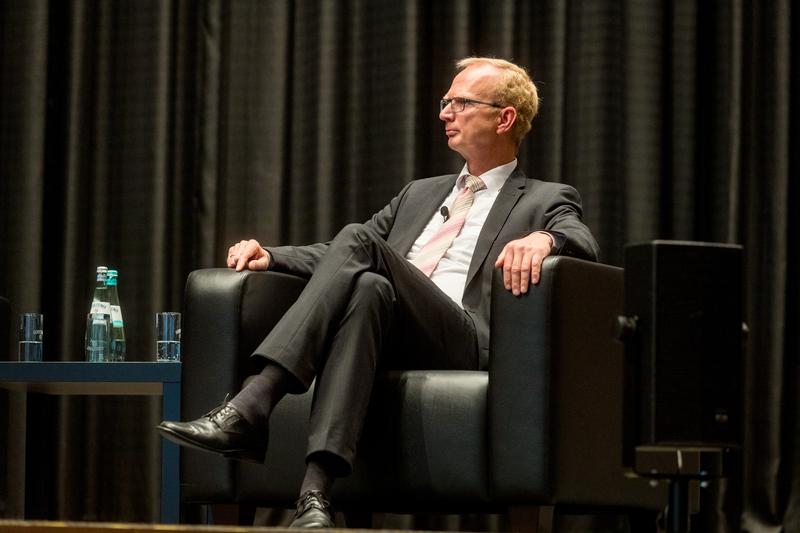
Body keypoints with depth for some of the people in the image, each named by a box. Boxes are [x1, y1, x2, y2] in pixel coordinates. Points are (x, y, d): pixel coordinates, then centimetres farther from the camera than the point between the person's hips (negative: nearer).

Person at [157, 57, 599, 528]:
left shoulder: (547, 201, 19)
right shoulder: (420, 193, 35)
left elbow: (583, 243, -3)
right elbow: (341, 258, 30)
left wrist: (544, 238, -27)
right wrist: (271, 256, 11)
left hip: (463, 344, -4)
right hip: (386, 333, 4)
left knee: (358, 243, -28)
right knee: (366, 285, -34)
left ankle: (252, 407, -42)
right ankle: (317, 490, -49)